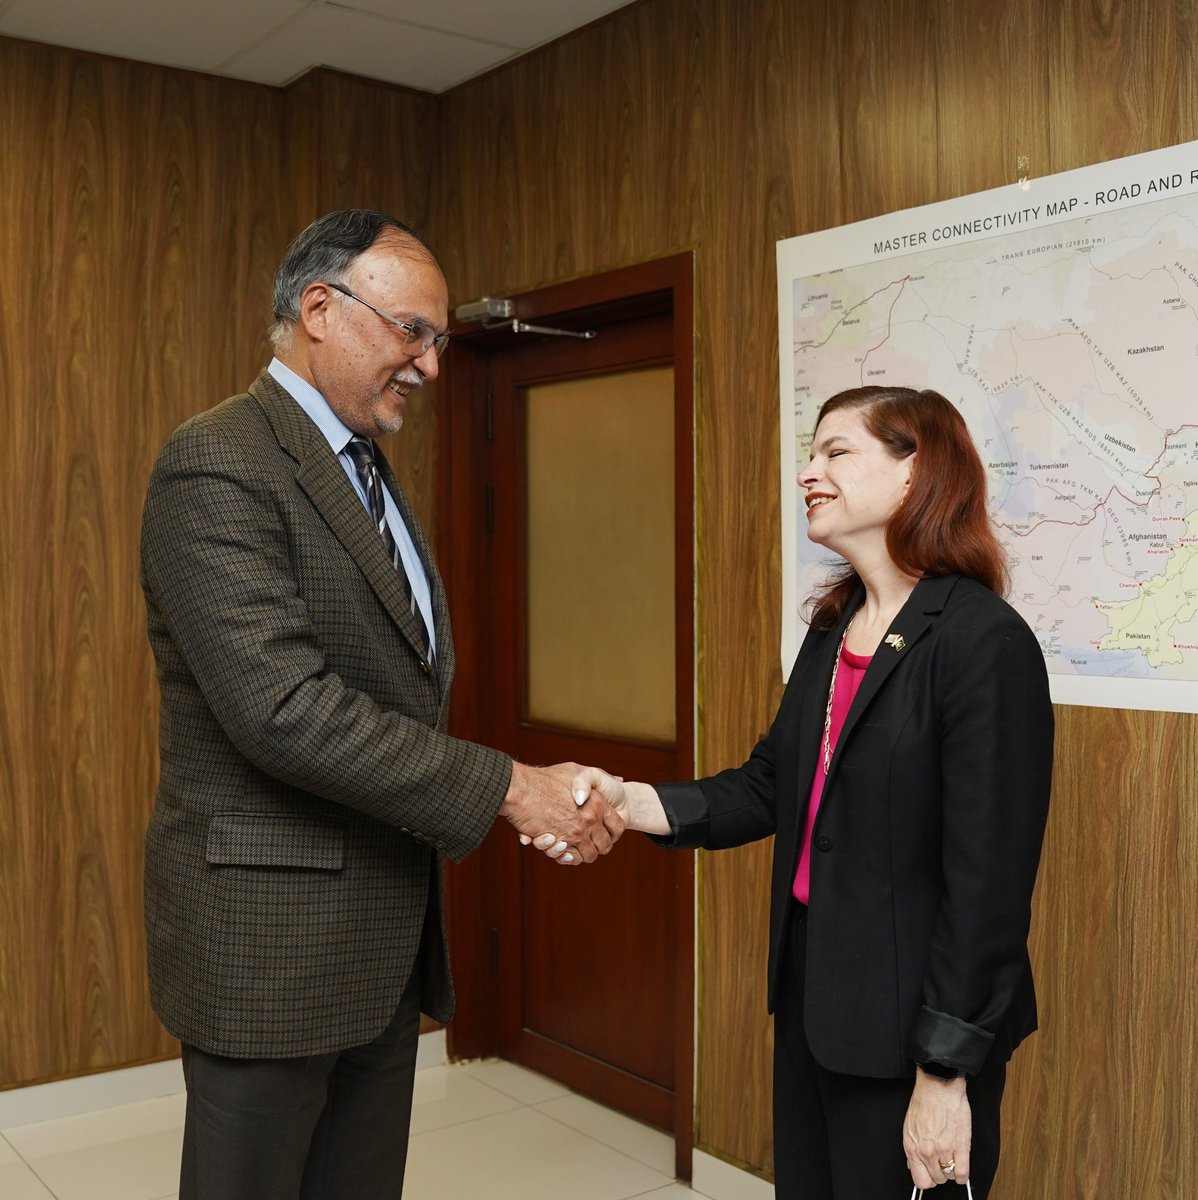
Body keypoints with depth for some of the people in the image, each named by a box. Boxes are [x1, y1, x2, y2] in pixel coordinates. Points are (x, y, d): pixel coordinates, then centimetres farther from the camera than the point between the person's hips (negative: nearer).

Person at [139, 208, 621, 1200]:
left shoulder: (371, 473, 14)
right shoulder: (217, 467, -16)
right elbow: (283, 708, -25)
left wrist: (543, 802, 5)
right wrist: (506, 787, -21)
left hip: (387, 935, 9)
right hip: (268, 935, -8)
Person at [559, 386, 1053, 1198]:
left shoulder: (983, 641, -19)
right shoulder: (833, 630, 7)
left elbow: (988, 877, -20)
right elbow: (772, 783, 6)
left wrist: (946, 1074, -17)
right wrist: (635, 804, -10)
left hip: (909, 1025, -8)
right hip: (812, 999, 8)